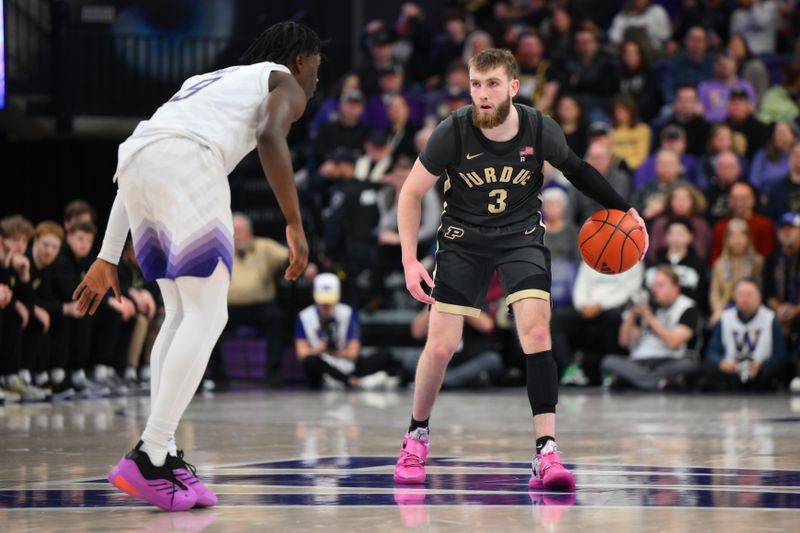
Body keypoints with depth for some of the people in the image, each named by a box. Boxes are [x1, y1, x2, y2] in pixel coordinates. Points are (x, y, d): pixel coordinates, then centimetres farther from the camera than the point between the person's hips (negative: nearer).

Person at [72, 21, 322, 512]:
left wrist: (108, 258, 32)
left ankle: (166, 456, 9)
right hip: (187, 163, -7)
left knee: (183, 315, 16)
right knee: (207, 316, -4)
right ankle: (149, 459, -13)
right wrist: (295, 226, -7)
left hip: (136, 159, 7)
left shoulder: (208, 82, 40)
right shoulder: (286, 85, 19)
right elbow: (270, 136, -6)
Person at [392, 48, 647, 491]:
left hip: (521, 237, 0)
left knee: (536, 333, -20)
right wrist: (409, 260, -13)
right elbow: (411, 193, -7)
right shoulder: (452, 132, -18)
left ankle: (547, 454, -22)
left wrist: (623, 209, 9)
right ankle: (417, 436, 22)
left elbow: (575, 170, 8)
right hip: (463, 239, 0)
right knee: (440, 347, -5)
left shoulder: (540, 130, -14)